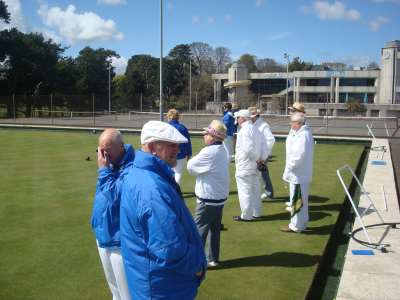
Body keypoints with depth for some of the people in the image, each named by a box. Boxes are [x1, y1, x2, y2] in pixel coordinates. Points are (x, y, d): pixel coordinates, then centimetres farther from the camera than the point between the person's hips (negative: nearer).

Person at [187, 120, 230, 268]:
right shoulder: (222, 150, 8)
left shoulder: (209, 152, -22)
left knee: (199, 230, 1)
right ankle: (213, 259, 25)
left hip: (208, 200, -9)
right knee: (215, 229, 16)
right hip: (220, 197, 9)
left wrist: (193, 160, 4)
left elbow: (191, 166, -14)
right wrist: (197, 162, -6)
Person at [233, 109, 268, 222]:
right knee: (255, 190, 17)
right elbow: (263, 146, 7)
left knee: (245, 191, 1)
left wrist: (256, 159, -12)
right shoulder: (256, 129, 10)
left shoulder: (244, 130, -17)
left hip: (244, 166, -9)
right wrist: (262, 158, 3)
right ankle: (256, 213, 27)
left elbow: (247, 149, -25)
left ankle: (246, 215, 8)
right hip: (255, 166, 9)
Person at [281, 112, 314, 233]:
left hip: (298, 174, -11)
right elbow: (294, 150, 14)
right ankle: (302, 222, 33)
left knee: (297, 200, 1)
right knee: (300, 200, 20)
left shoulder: (303, 135, -23)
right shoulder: (304, 132, 11)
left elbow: (299, 155, -26)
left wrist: (289, 167, -17)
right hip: (300, 173, 11)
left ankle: (296, 225, 11)